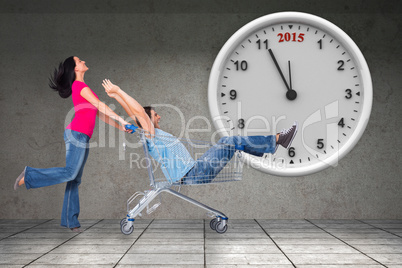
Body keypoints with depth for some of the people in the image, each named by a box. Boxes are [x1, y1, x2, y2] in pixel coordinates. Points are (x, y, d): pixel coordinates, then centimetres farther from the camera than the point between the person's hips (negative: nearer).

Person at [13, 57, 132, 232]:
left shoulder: (81, 86, 25)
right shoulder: (79, 85, -3)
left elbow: (98, 113, 23)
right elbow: (100, 106, -11)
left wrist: (119, 127, 18)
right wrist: (121, 120, -11)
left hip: (83, 138, 9)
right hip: (77, 133, -9)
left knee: (75, 179, 5)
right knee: (70, 172, -16)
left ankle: (70, 221, 7)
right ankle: (29, 176, -2)